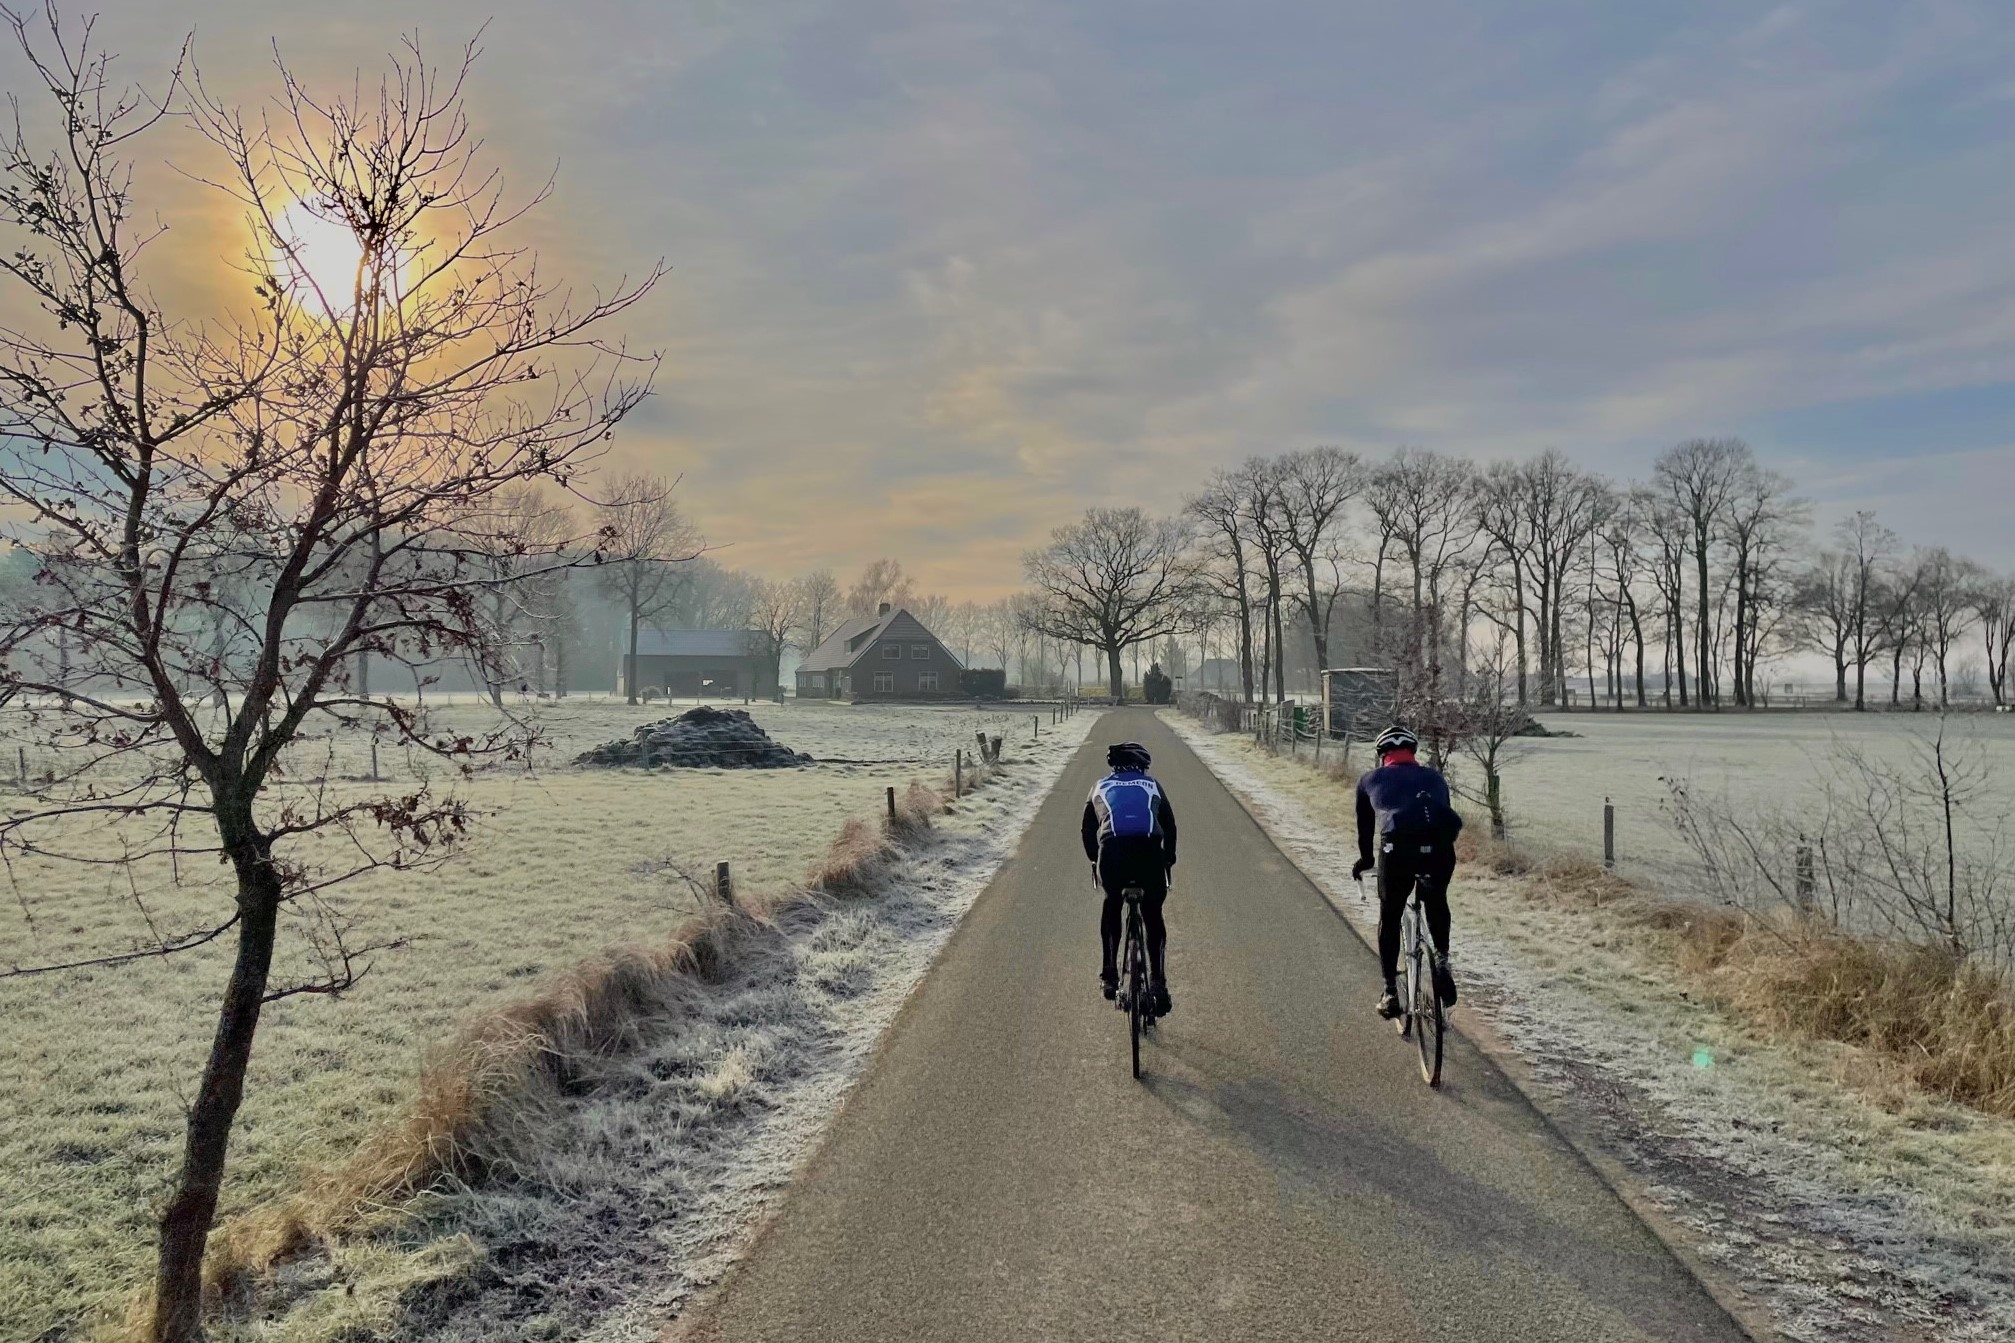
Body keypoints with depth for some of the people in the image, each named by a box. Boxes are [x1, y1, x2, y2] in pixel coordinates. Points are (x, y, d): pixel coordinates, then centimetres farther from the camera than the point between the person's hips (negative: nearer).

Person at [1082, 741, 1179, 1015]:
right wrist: (1168, 860, 44)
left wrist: (1095, 861, 44)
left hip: (1111, 852, 0)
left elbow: (1088, 830, 31)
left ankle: (1109, 975, 24)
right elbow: (1170, 827, 31)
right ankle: (1157, 982, 12)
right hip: (1150, 852, 0)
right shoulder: (1152, 785, 28)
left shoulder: (1100, 787, 29)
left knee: (1111, 905, 29)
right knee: (1153, 915, 22)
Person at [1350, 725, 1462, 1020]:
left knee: (1389, 917, 20)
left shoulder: (1371, 780, 27)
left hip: (1397, 847, -1)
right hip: (1438, 846, 2)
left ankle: (1390, 992, 21)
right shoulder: (1434, 777, 31)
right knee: (1436, 903, 33)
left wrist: (1365, 859, 54)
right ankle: (1442, 962, 20)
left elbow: (1365, 826, 38)